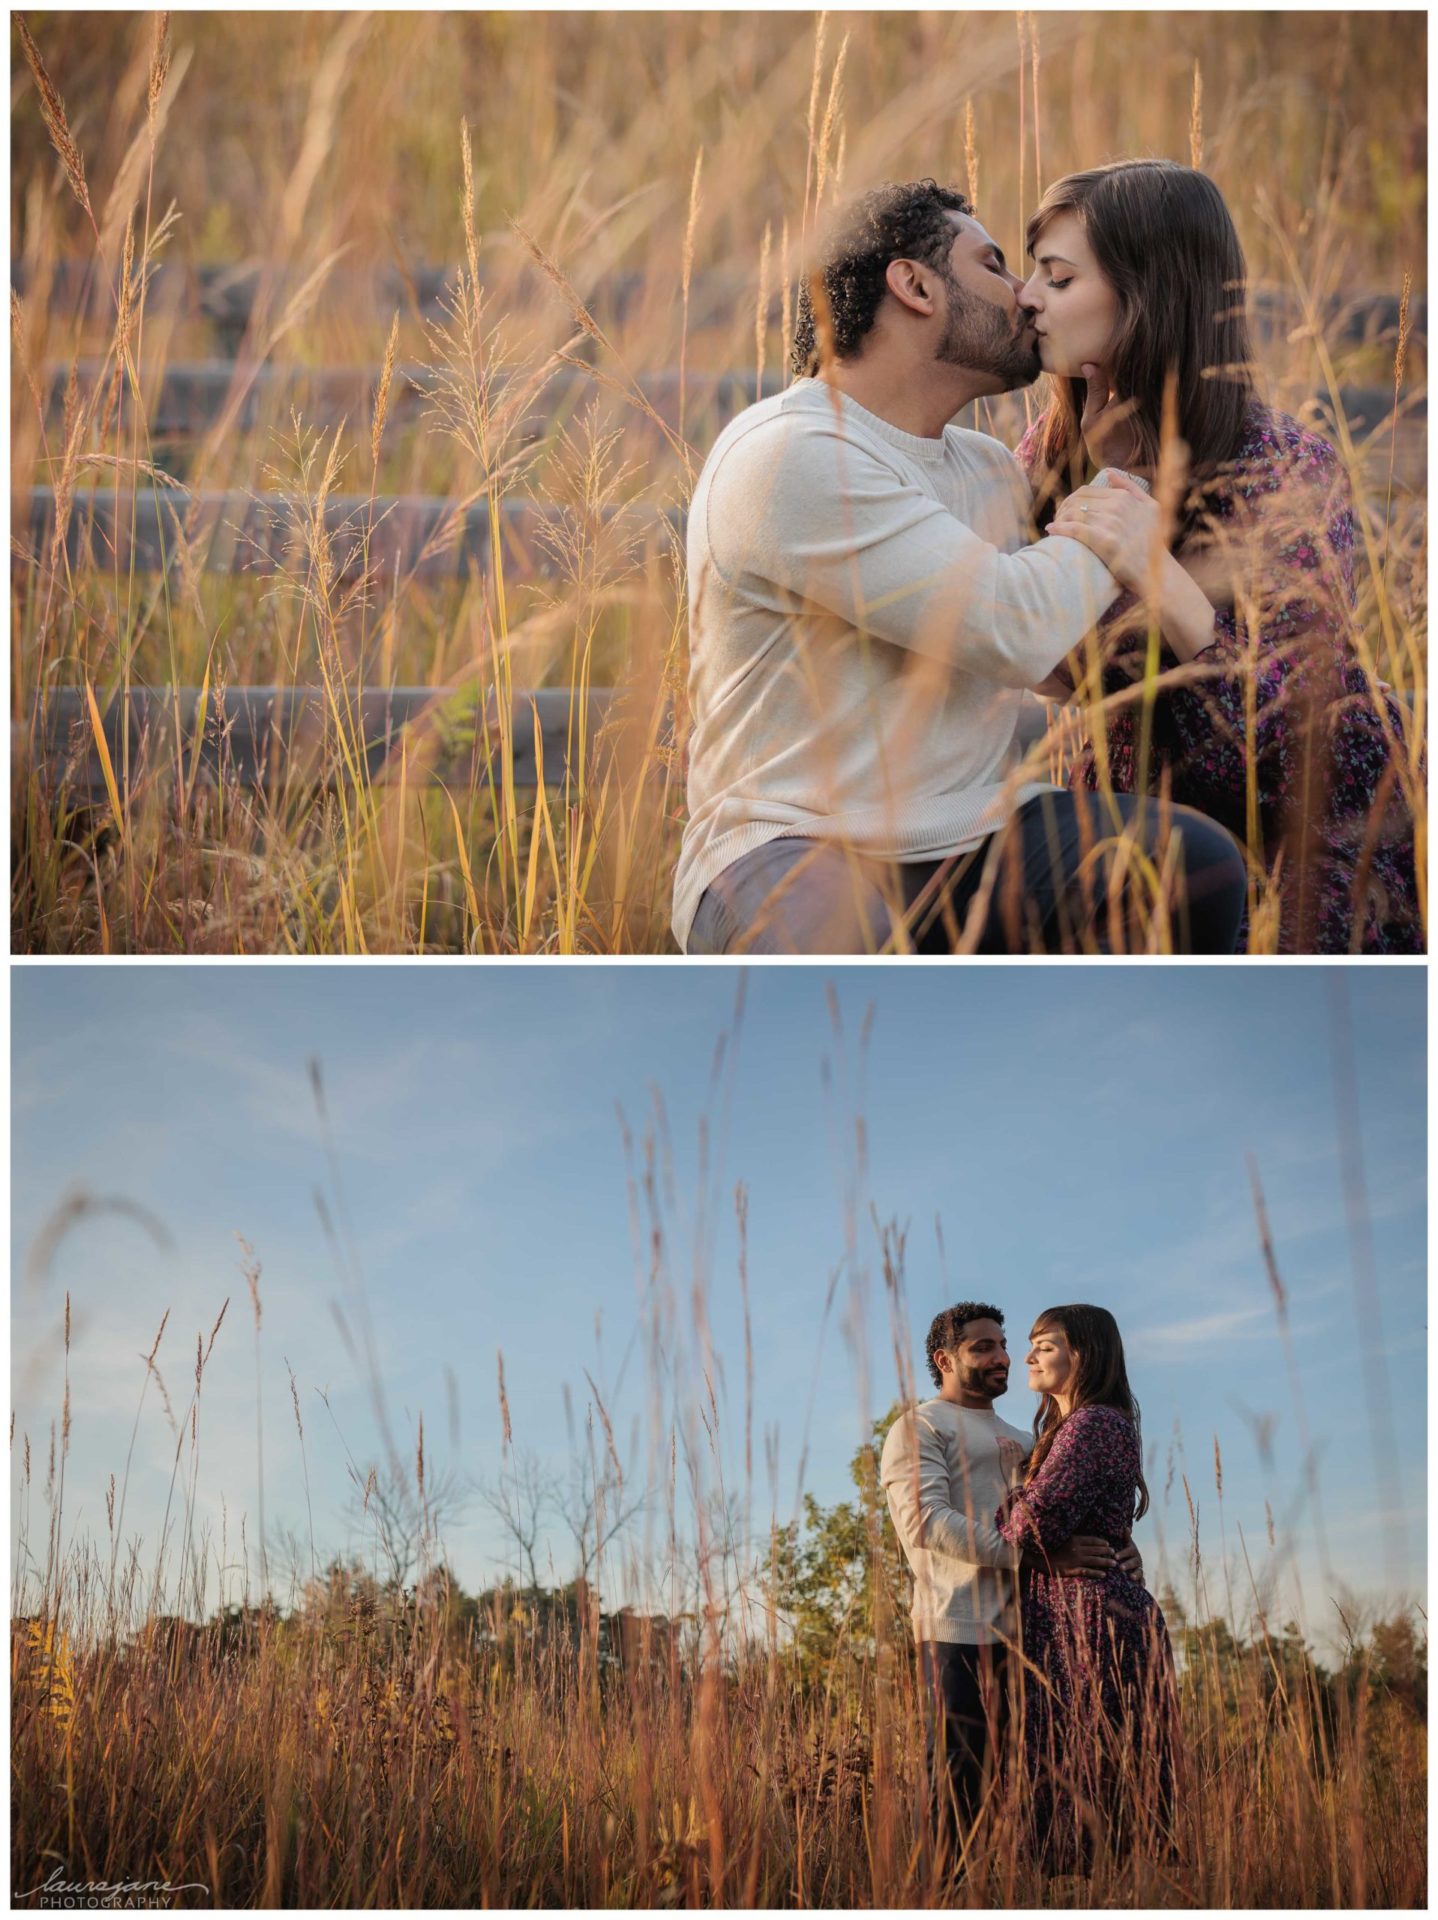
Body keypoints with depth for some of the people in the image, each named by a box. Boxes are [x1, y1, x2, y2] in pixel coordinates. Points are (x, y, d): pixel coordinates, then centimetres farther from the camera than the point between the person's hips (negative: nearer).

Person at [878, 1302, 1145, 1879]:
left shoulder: (1021, 1443, 29)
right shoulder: (920, 1428, 3)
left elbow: (1070, 1522, 23)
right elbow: (927, 1522, -13)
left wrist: (1118, 1548, -3)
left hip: (1029, 1634, 7)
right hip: (962, 1634, -7)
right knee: (961, 1791, -10)